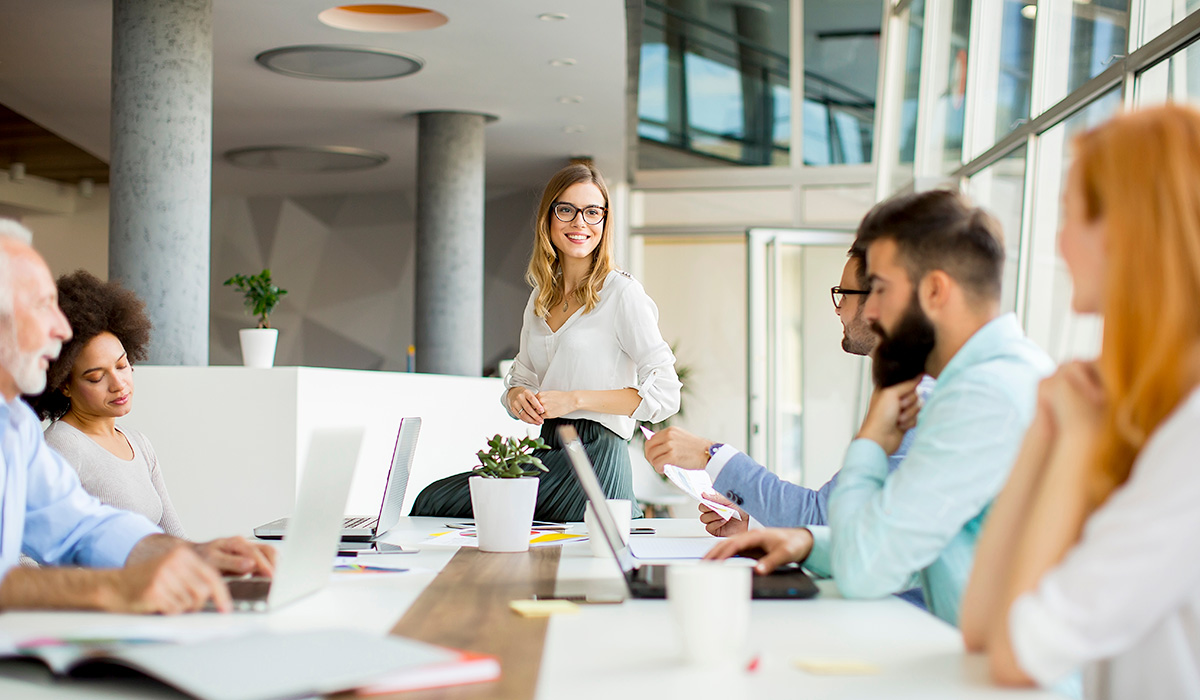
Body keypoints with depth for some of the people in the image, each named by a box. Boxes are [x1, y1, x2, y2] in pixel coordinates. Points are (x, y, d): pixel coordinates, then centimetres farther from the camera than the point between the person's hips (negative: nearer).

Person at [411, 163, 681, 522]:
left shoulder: (622, 292, -6)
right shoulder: (540, 298, 16)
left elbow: (665, 392, -11)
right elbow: (522, 377, 23)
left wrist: (574, 399, -16)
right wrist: (517, 397, -3)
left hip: (595, 458, -7)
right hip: (545, 454, 7)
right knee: (431, 500, -11)